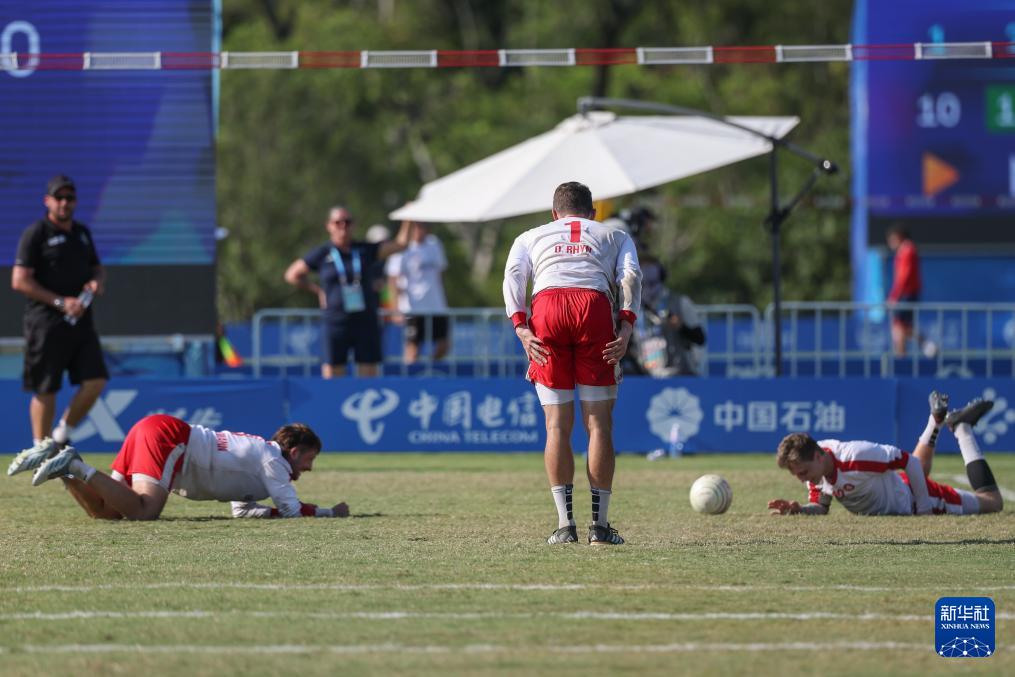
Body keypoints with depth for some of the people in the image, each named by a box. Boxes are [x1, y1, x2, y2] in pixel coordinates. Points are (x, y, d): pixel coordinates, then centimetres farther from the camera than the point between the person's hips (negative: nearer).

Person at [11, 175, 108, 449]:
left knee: (95, 381, -2)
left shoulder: (82, 233, 15)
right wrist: (60, 302, -17)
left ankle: (62, 435, 16)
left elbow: (97, 268, 28)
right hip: (46, 324, -6)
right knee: (45, 390, -2)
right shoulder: (35, 234, -6)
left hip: (81, 321, 6)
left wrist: (96, 281, 2)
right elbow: (20, 281, -12)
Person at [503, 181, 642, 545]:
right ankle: (600, 524, 0)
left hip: (547, 306, 1)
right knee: (599, 423, 3)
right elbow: (630, 275, 10)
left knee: (557, 424, 4)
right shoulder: (615, 236, 31)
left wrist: (520, 327, 0)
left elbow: (513, 275, 11)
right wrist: (626, 326, -1)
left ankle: (565, 523, -2)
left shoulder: (531, 237, 31)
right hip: (596, 306, -1)